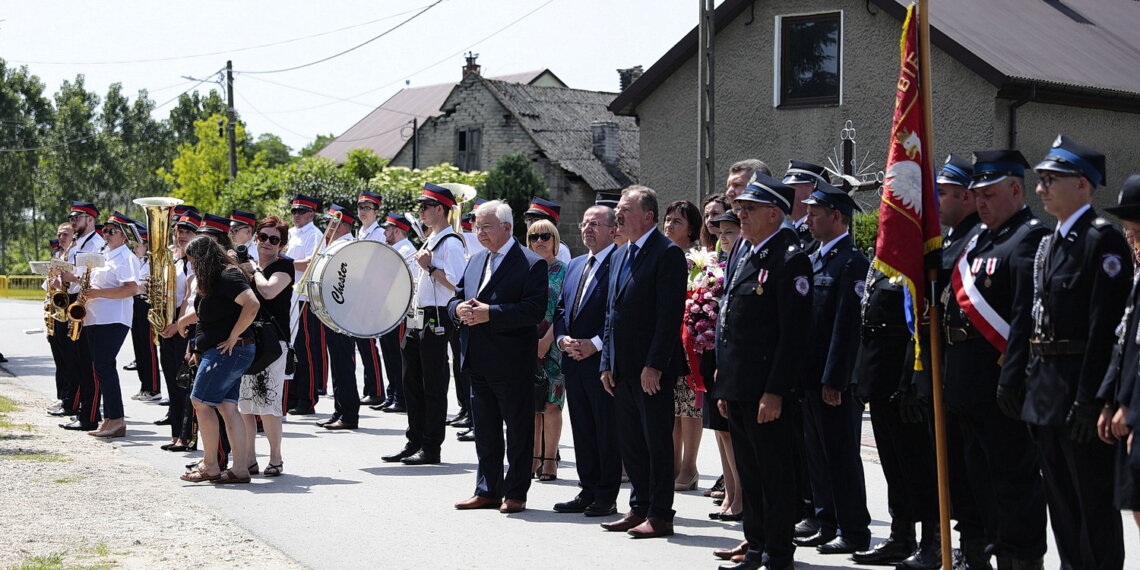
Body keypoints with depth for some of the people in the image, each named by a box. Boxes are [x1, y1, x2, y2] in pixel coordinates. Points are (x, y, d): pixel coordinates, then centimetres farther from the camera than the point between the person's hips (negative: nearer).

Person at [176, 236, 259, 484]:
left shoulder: (228, 277, -16)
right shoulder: (212, 280, 17)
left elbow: (252, 305, -28)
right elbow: (203, 311, 33)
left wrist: (233, 337, -23)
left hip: (228, 351, -10)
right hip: (216, 350, 10)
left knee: (201, 402, -7)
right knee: (228, 406, 5)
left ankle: (210, 466, -2)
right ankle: (240, 467, 3)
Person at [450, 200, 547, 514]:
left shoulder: (531, 264, -9)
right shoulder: (476, 261, 16)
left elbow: (533, 310, -19)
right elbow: (455, 298, 19)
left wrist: (489, 313, -23)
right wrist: (460, 308, -5)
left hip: (512, 362, -7)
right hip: (478, 363, 7)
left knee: (518, 430, 3)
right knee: (485, 430, 14)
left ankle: (515, 493, 10)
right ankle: (487, 490, 22)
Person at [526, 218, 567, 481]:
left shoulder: (564, 271, 0)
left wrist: (547, 339, -16)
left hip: (552, 345, -4)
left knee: (551, 404, -3)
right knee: (530, 403, 5)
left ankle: (550, 459, 2)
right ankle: (534, 458, 12)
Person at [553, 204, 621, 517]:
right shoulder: (574, 265, 18)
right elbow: (561, 309, 20)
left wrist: (594, 344, -18)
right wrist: (562, 338, 1)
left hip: (603, 361, -8)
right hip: (574, 362, 8)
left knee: (607, 432, -1)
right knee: (582, 431, 12)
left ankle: (606, 497, 5)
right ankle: (587, 492, 19)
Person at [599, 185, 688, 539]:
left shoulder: (667, 254, -10)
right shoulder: (621, 255, 17)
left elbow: (670, 314, -16)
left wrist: (654, 365, -20)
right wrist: (607, 363, 13)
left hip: (652, 368, -8)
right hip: (623, 369, 9)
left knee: (657, 442, -1)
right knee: (630, 442, 13)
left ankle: (659, 516, 5)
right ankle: (639, 509, 22)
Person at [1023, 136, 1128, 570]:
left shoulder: (1103, 240, -12)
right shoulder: (1049, 244, 16)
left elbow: (1105, 326, -18)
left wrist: (1090, 399, -22)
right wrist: (1022, 380, 12)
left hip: (1081, 387, -9)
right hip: (1045, 388, 9)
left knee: (1094, 497, -1)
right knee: (1060, 498, 14)